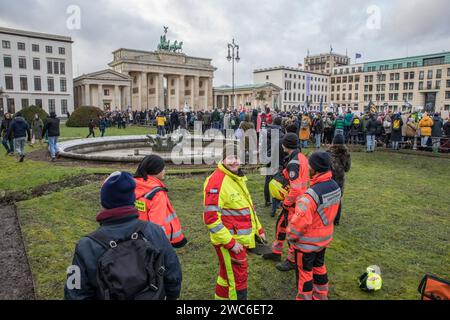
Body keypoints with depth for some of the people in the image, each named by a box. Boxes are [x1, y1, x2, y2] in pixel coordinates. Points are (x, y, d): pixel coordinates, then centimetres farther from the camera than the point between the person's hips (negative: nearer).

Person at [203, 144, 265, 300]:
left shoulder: (238, 178, 9)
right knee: (238, 278, 4)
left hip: (240, 239, 9)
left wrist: (258, 229, 18)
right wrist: (230, 242, -22)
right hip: (228, 241, -9)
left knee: (227, 274, 24)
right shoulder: (216, 181, -21)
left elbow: (247, 207, 20)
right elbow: (211, 218, -25)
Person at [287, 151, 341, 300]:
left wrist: (291, 236, -14)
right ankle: (321, 296, 44)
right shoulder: (335, 187, -6)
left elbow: (300, 220, -31)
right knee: (319, 267, 26)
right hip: (325, 238, 8)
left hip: (307, 242, -8)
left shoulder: (312, 193, -33)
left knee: (304, 272, 12)